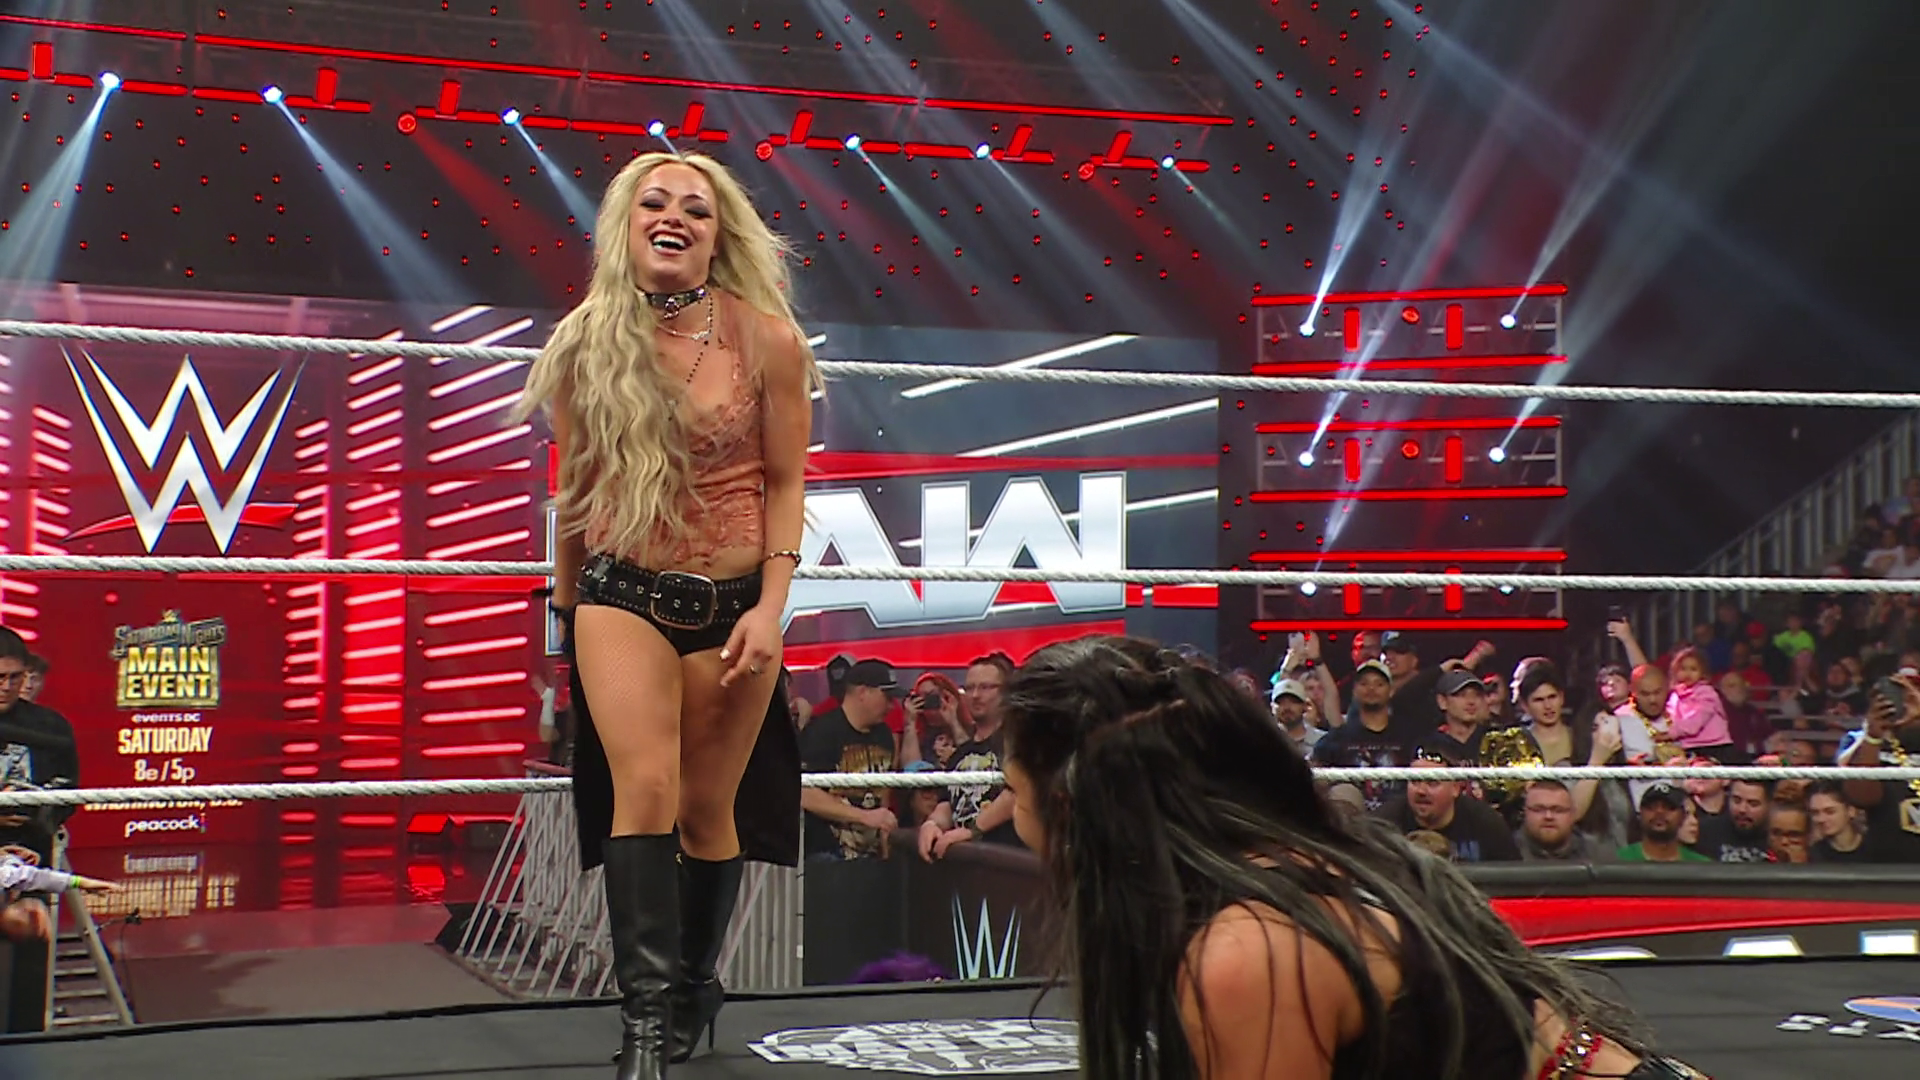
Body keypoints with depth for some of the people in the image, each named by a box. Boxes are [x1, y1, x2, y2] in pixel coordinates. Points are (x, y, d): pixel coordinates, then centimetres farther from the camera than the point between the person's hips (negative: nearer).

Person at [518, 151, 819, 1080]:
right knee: (646, 787, -18)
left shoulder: (766, 340, -6)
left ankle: (694, 991, 31)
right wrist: (563, 606, 18)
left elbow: (786, 482, -2)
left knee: (705, 810, 9)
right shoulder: (587, 343, 0)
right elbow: (576, 483, 11)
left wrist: (771, 607, -10)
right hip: (622, 594, 0)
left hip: (732, 602, 0)